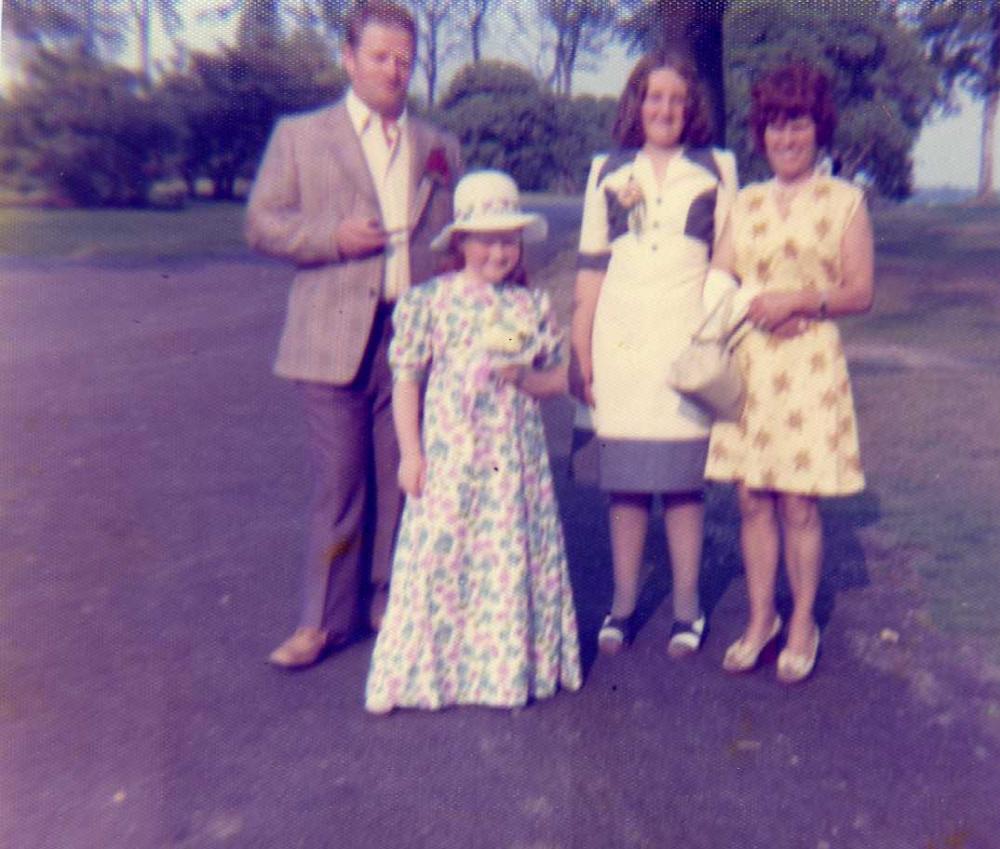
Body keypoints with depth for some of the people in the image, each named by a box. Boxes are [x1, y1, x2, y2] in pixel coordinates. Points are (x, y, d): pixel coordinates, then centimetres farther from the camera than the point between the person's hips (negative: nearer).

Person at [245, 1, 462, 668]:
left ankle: (390, 601, 24)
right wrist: (334, 237, -12)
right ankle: (326, 617, 14)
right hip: (336, 338, -2)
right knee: (339, 482, 1)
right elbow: (263, 223, 4)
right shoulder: (299, 136, 8)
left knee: (401, 478, 8)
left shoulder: (440, 148, 15)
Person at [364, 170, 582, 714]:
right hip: (449, 453, -2)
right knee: (440, 556, 0)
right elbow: (407, 379, 0)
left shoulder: (533, 305, 7)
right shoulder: (429, 301, 0)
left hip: (515, 456, 3)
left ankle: (511, 664, 23)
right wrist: (410, 453, -5)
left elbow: (558, 379, 10)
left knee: (514, 558, 7)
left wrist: (525, 376, -12)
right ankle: (429, 668, 15)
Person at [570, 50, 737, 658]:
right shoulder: (608, 172, 11)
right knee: (624, 478, 4)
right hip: (621, 342, 1)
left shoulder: (717, 170, 9)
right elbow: (591, 269, 9)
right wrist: (580, 352, 4)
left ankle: (687, 605, 14)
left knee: (684, 477, 1)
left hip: (689, 342, -1)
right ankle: (623, 602, 17)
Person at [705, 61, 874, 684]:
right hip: (748, 363, 3)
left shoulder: (845, 201, 4)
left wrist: (799, 300, -16)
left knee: (799, 504, -1)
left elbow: (861, 292, -1)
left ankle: (803, 626, 18)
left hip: (810, 363, -3)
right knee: (753, 499, 6)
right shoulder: (747, 202, 14)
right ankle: (761, 619, 22)